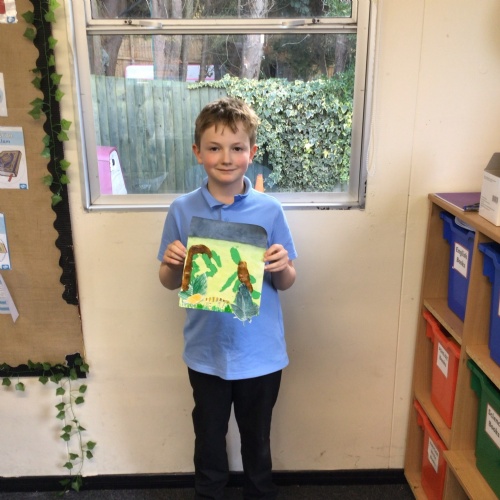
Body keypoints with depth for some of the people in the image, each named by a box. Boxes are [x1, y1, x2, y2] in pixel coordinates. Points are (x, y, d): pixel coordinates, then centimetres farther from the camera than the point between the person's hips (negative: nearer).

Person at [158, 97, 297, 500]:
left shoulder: (270, 210, -9)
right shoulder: (182, 211, -8)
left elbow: (286, 283, -1)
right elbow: (171, 283, 1)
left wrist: (282, 267, -23)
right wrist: (171, 263, -20)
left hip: (260, 352, 0)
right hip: (206, 352, 1)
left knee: (257, 437, 21)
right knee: (209, 437, 21)